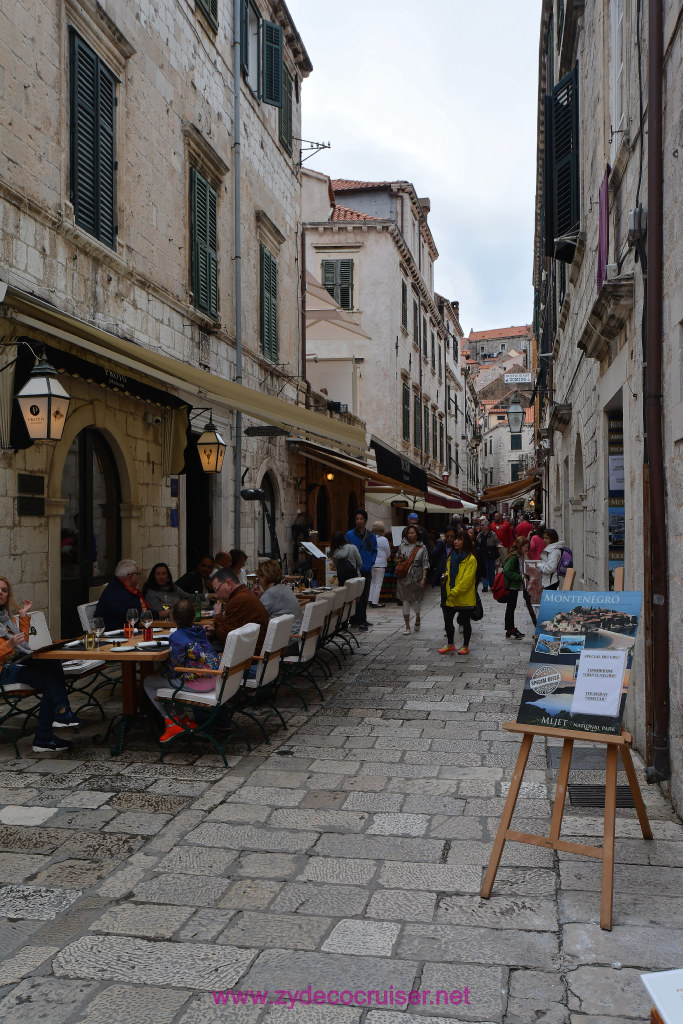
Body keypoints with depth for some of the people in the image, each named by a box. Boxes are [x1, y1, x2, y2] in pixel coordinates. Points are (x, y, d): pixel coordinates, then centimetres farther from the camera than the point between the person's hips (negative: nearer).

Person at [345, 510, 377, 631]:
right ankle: (360, 620, -7)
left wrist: (371, 562, -1)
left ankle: (361, 620, 19)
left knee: (365, 596, 9)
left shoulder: (371, 536, 8)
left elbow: (374, 551, 15)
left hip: (366, 570, 4)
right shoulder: (350, 535, -1)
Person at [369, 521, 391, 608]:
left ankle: (370, 600, 20)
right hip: (380, 564, -5)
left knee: (372, 582, 18)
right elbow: (388, 553, -3)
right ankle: (375, 602, 4)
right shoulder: (384, 540, -14)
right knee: (378, 583, 2)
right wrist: (385, 559, 17)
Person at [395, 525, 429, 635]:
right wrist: (400, 560, -6)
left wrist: (423, 578, -9)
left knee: (416, 600, 2)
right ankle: (407, 627, 8)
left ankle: (417, 619, 35)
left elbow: (425, 564, -1)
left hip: (416, 578, -1)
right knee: (406, 601, 1)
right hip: (404, 577, 1)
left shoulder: (422, 548, 2)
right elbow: (398, 560, 17)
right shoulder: (402, 546, 7)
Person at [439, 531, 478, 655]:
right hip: (450, 596, 6)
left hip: (464, 597, -6)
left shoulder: (471, 559, -12)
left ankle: (465, 646, 19)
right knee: (447, 619, 7)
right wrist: (446, 575, 1)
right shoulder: (452, 556, 10)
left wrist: (455, 591, -20)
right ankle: (450, 645, 21)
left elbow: (467, 578, -17)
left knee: (465, 622, 6)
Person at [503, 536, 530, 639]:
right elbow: (506, 571, -25)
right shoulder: (513, 557, -19)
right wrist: (520, 577, -23)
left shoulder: (520, 556, 12)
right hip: (510, 587, -9)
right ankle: (509, 631, 0)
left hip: (515, 586, 9)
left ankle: (512, 629, 23)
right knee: (510, 607, -4)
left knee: (512, 607, 15)